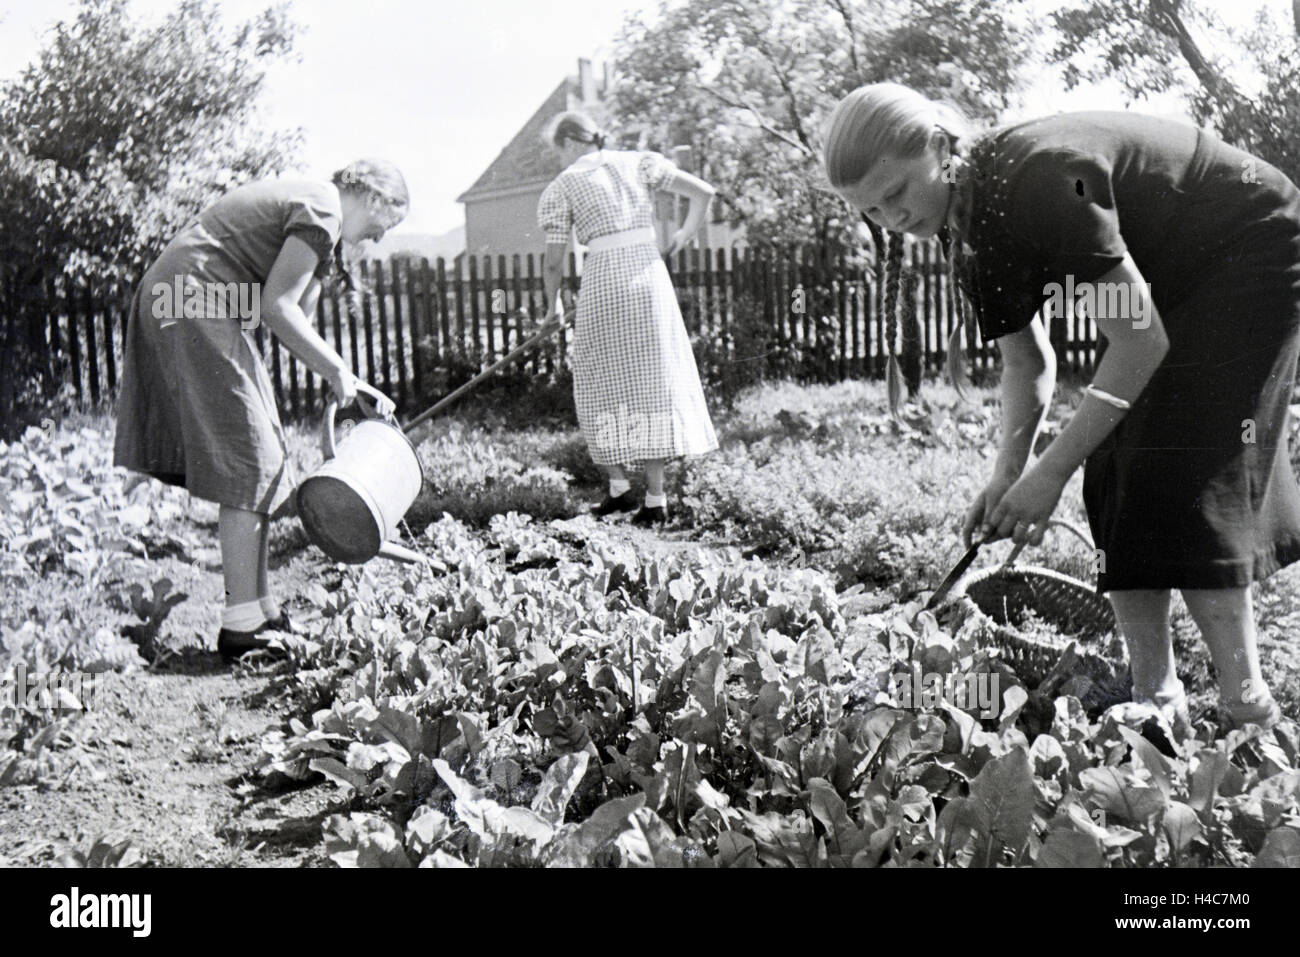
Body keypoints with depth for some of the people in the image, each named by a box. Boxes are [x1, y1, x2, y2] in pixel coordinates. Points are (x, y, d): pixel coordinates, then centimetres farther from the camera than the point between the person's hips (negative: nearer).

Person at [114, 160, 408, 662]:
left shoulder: (307, 205, 23)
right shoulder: (322, 210, -10)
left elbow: (297, 320, 23)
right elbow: (276, 306, -17)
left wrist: (352, 385, 19)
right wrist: (337, 371, -8)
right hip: (195, 305, -11)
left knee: (257, 456, 12)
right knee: (249, 460, -8)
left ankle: (262, 611, 17)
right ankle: (241, 626, -5)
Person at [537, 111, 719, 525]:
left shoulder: (562, 186, 5)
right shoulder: (639, 163, 11)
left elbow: (553, 262, 5)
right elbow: (703, 191, 8)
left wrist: (553, 305, 21)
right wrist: (685, 234, 24)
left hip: (603, 281, -3)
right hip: (649, 274, 3)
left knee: (602, 383, 12)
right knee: (653, 381, 6)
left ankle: (619, 485, 9)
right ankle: (655, 498, 6)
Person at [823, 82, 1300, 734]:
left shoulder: (1039, 180, -33)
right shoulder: (971, 235, -5)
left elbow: (1140, 340, -32)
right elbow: (1027, 364, 2)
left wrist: (1051, 473, -30)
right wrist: (1007, 474, -14)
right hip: (1172, 284, 9)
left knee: (1181, 474, -16)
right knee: (1117, 475, -2)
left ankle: (1246, 709, -8)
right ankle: (1157, 697, 0)